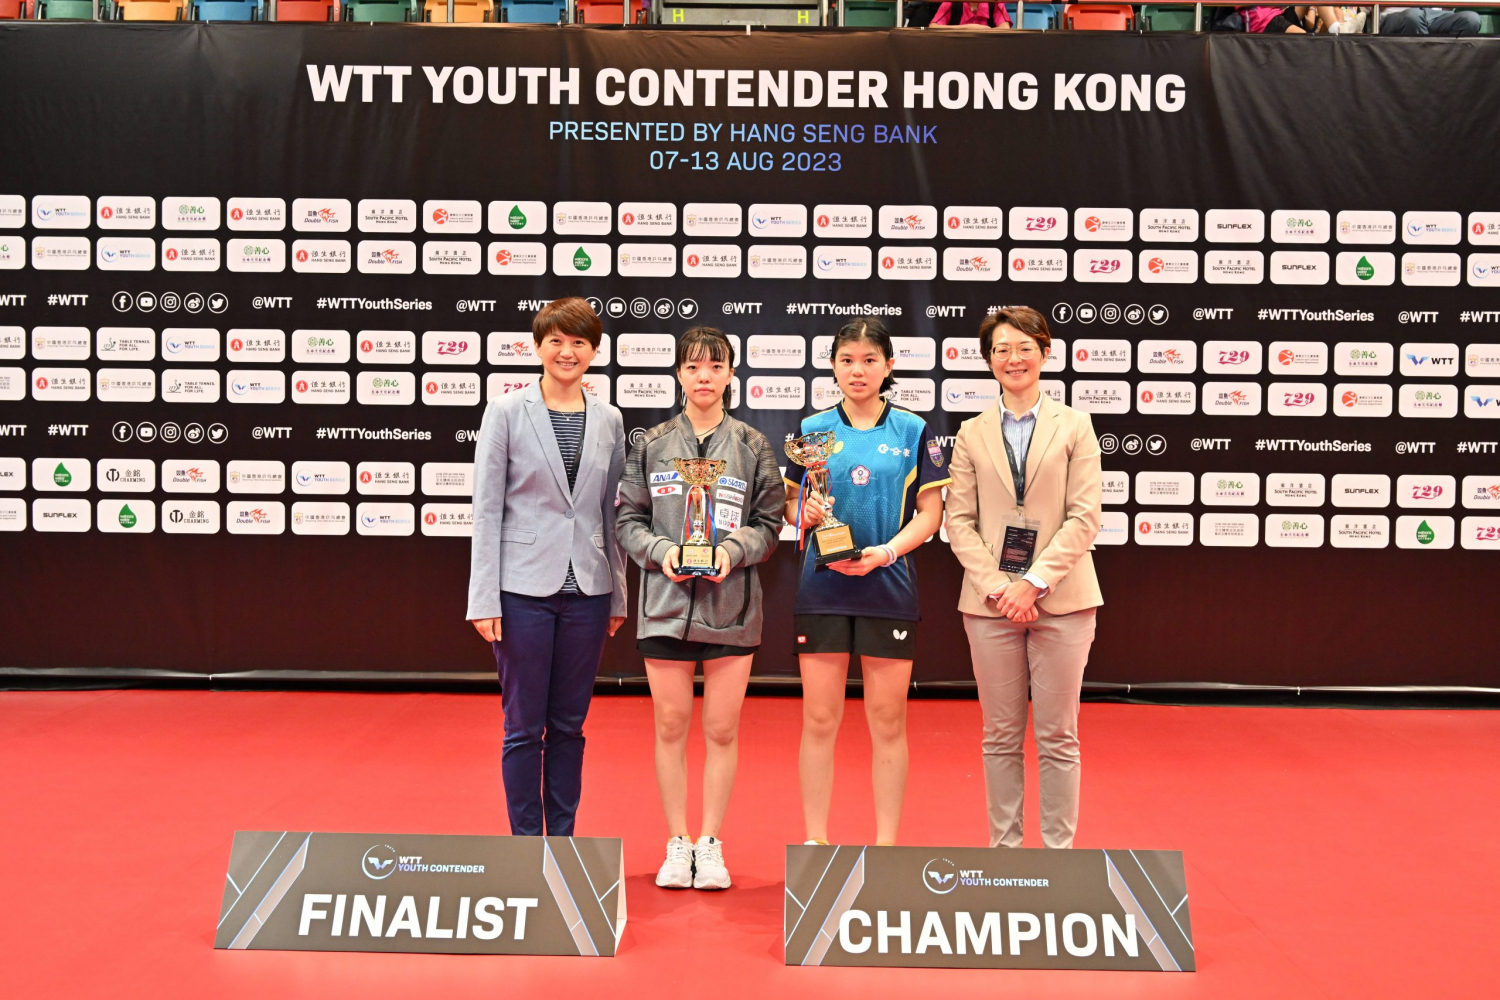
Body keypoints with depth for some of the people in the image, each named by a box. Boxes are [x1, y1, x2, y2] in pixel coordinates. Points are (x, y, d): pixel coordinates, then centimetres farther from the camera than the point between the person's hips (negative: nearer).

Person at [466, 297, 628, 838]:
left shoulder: (609, 420, 7)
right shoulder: (506, 412, -1)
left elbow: (611, 513, 11)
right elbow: (487, 509, -3)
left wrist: (619, 596, 9)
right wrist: (485, 598, -8)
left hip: (586, 590, 3)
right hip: (524, 588, -3)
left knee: (569, 725, 11)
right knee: (524, 726, 4)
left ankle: (562, 839, 22)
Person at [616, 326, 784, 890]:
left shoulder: (752, 447, 5)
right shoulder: (652, 445, 6)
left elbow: (769, 523, 5)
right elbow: (628, 518, 6)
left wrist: (733, 551, -13)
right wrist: (660, 550, -12)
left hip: (732, 606, 0)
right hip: (666, 604, 1)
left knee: (722, 730, 5)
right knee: (671, 726, 6)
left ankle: (710, 844, 18)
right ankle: (677, 844, 19)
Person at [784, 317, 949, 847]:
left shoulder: (913, 430, 3)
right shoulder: (812, 430, 7)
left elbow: (930, 513, 2)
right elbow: (790, 506, 11)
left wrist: (887, 551, -14)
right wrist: (806, 512, -12)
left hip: (890, 588, -1)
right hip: (822, 589, 1)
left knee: (888, 723, 4)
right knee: (819, 721, 3)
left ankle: (887, 843, 16)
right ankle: (815, 840, 15)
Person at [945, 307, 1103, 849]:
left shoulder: (1074, 427, 4)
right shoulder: (972, 434, 9)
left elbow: (1084, 517, -4)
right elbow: (958, 521, 3)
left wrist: (1034, 582, -13)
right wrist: (996, 585, -10)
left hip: (1061, 601, -1)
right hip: (989, 602, 2)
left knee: (1057, 737, 4)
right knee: (1001, 736, 8)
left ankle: (1059, 850, 14)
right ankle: (1004, 847, 19)